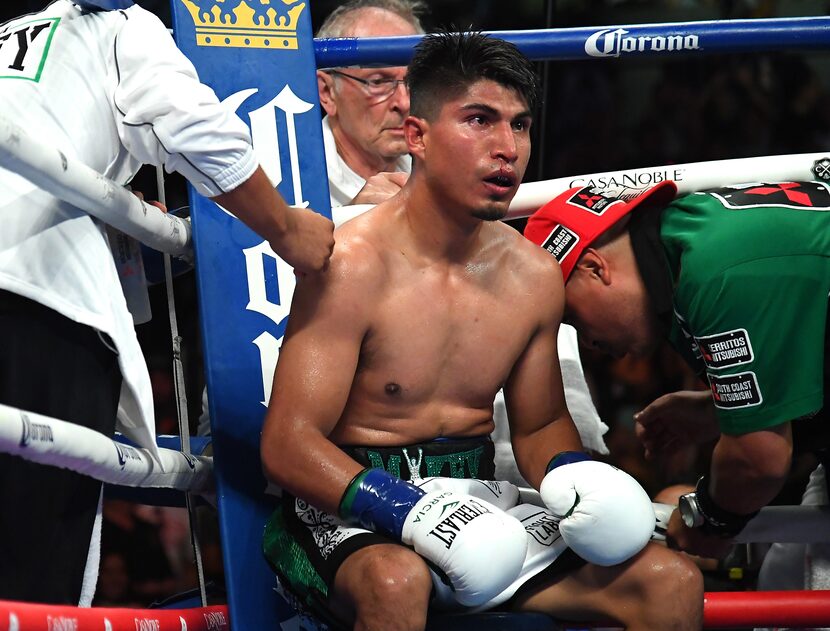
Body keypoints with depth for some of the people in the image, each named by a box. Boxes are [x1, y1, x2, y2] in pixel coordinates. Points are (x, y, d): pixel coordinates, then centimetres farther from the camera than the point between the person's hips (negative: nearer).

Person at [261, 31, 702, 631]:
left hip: (478, 496, 6)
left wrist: (573, 473, -6)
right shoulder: (353, 266, -14)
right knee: (397, 580, -41)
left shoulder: (533, 275, 4)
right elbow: (288, 445, -17)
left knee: (673, 581, -10)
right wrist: (412, 512, -31)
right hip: (351, 510, -5)